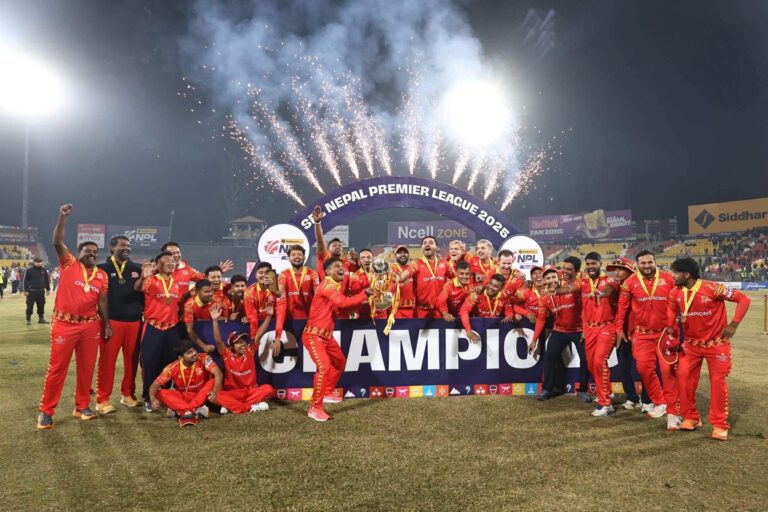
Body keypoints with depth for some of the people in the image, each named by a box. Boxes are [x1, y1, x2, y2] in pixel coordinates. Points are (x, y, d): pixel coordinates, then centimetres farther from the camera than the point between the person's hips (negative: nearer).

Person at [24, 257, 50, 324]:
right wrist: (26, 290, -8)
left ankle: (41, 318, 18)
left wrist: (48, 289, 12)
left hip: (41, 291, 3)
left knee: (41, 305, 9)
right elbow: (26, 281, -4)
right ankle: (28, 319, 9)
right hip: (31, 291, -3)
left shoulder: (44, 270, 8)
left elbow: (47, 280, 13)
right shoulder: (29, 270, -3)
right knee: (30, 306, 0)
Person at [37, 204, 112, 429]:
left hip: (91, 326, 3)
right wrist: (63, 217, -22)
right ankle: (46, 411, 16)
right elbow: (57, 242, -13)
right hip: (64, 325, -3)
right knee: (57, 368, 4)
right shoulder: (69, 264, 0)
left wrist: (107, 324, 9)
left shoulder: (102, 276, 8)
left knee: (86, 368, 9)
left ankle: (82, 406, 24)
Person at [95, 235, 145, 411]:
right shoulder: (103, 269, 1)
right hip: (111, 321, -3)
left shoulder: (137, 269, 11)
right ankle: (103, 399, 11)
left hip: (134, 321, 3)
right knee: (107, 360, 0)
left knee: (132, 359, 9)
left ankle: (128, 394, 23)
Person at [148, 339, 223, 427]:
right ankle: (196, 410, -39)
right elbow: (155, 385, -16)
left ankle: (183, 411, -32)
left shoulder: (203, 358, -21)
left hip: (202, 394, -1)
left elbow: (218, 373, -34)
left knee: (213, 382, -32)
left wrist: (215, 392, -51)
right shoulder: (172, 368, -17)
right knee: (160, 394, -26)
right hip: (183, 396, 1)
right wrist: (153, 399, -37)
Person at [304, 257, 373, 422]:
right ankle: (315, 408, -10)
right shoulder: (327, 286, -21)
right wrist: (364, 294, -30)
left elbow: (339, 308, 8)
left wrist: (359, 302, -2)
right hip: (314, 335, -11)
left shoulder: (335, 286, 11)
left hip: (327, 335, 11)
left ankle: (327, 393, 41)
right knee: (324, 367, -22)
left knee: (340, 361, 23)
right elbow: (343, 302, -36)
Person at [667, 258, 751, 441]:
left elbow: (743, 300, -16)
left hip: (716, 344, -4)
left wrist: (733, 324, -20)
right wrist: (670, 325, 1)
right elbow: (672, 308, 16)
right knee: (684, 377, -4)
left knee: (718, 382, 0)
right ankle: (691, 417, 13)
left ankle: (720, 425, 12)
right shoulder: (676, 293, -5)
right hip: (691, 344, 4)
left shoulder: (712, 288, -21)